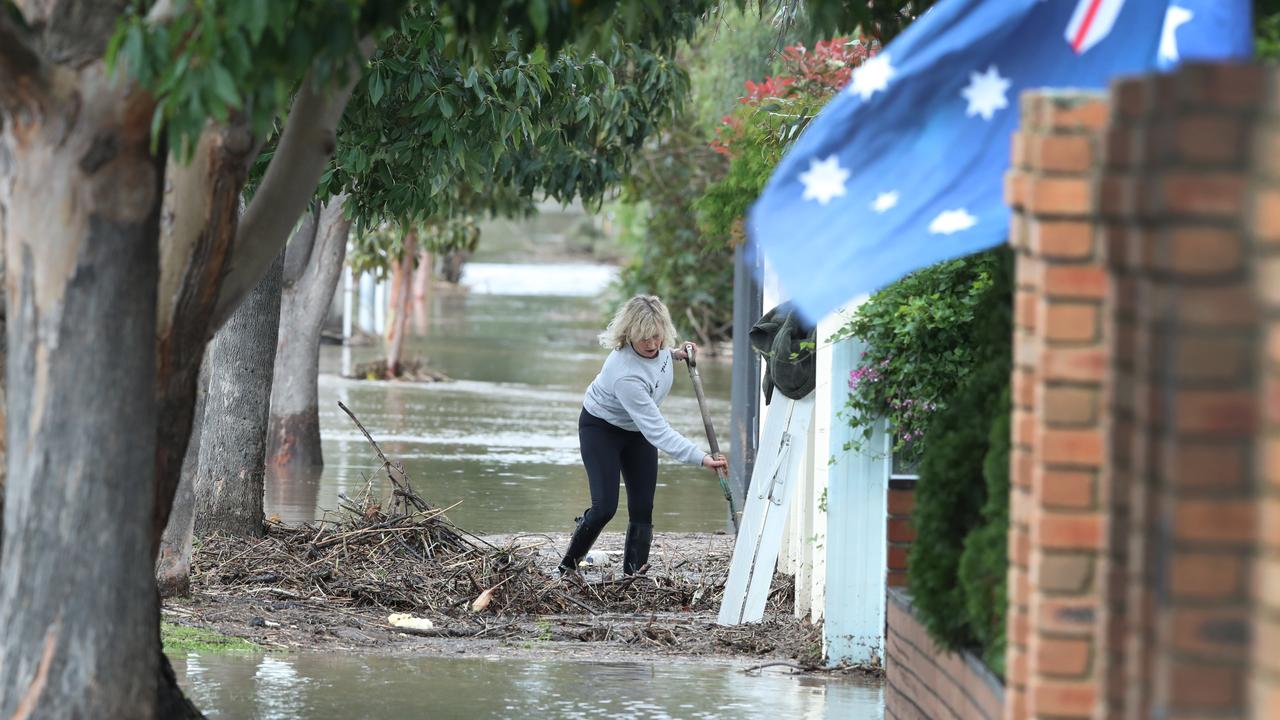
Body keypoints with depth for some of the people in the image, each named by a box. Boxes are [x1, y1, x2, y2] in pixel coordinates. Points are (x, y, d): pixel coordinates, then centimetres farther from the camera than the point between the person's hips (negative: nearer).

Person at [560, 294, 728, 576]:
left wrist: (675, 354, -7)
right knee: (604, 507, -15)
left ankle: (634, 573, 4)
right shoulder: (626, 376, -42)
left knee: (642, 508, 0)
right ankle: (568, 566, 3)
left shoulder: (659, 347, -20)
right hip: (602, 428, -7)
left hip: (637, 429, 7)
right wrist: (701, 458, -46)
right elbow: (658, 432, -42)